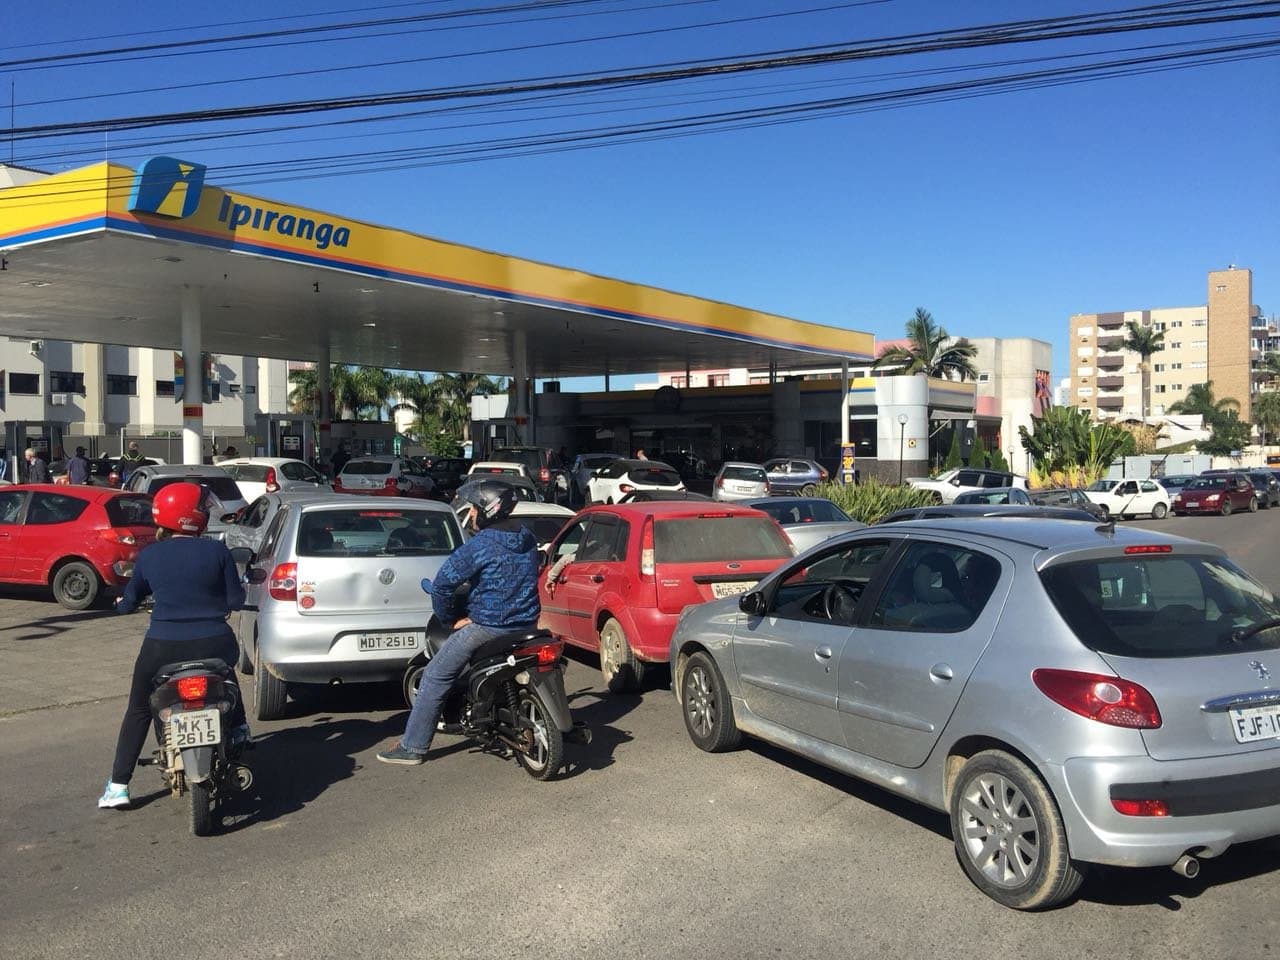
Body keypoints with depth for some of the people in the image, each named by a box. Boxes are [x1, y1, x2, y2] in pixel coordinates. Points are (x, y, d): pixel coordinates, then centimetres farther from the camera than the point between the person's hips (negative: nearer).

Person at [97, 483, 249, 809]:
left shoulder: (149, 556, -1)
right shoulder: (217, 551, -5)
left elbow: (129, 602, 11)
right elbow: (235, 601, 0)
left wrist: (121, 604, 35)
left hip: (163, 648, 0)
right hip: (213, 644, 0)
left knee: (138, 710, 19)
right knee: (225, 661, 36)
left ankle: (119, 785, 17)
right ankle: (238, 728, 40)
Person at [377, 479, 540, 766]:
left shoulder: (478, 546, -15)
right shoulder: (529, 541, 6)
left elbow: (443, 584, -16)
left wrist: (452, 619, -3)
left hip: (486, 627, -7)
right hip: (527, 624, 7)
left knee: (435, 678, 4)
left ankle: (413, 747, 7)